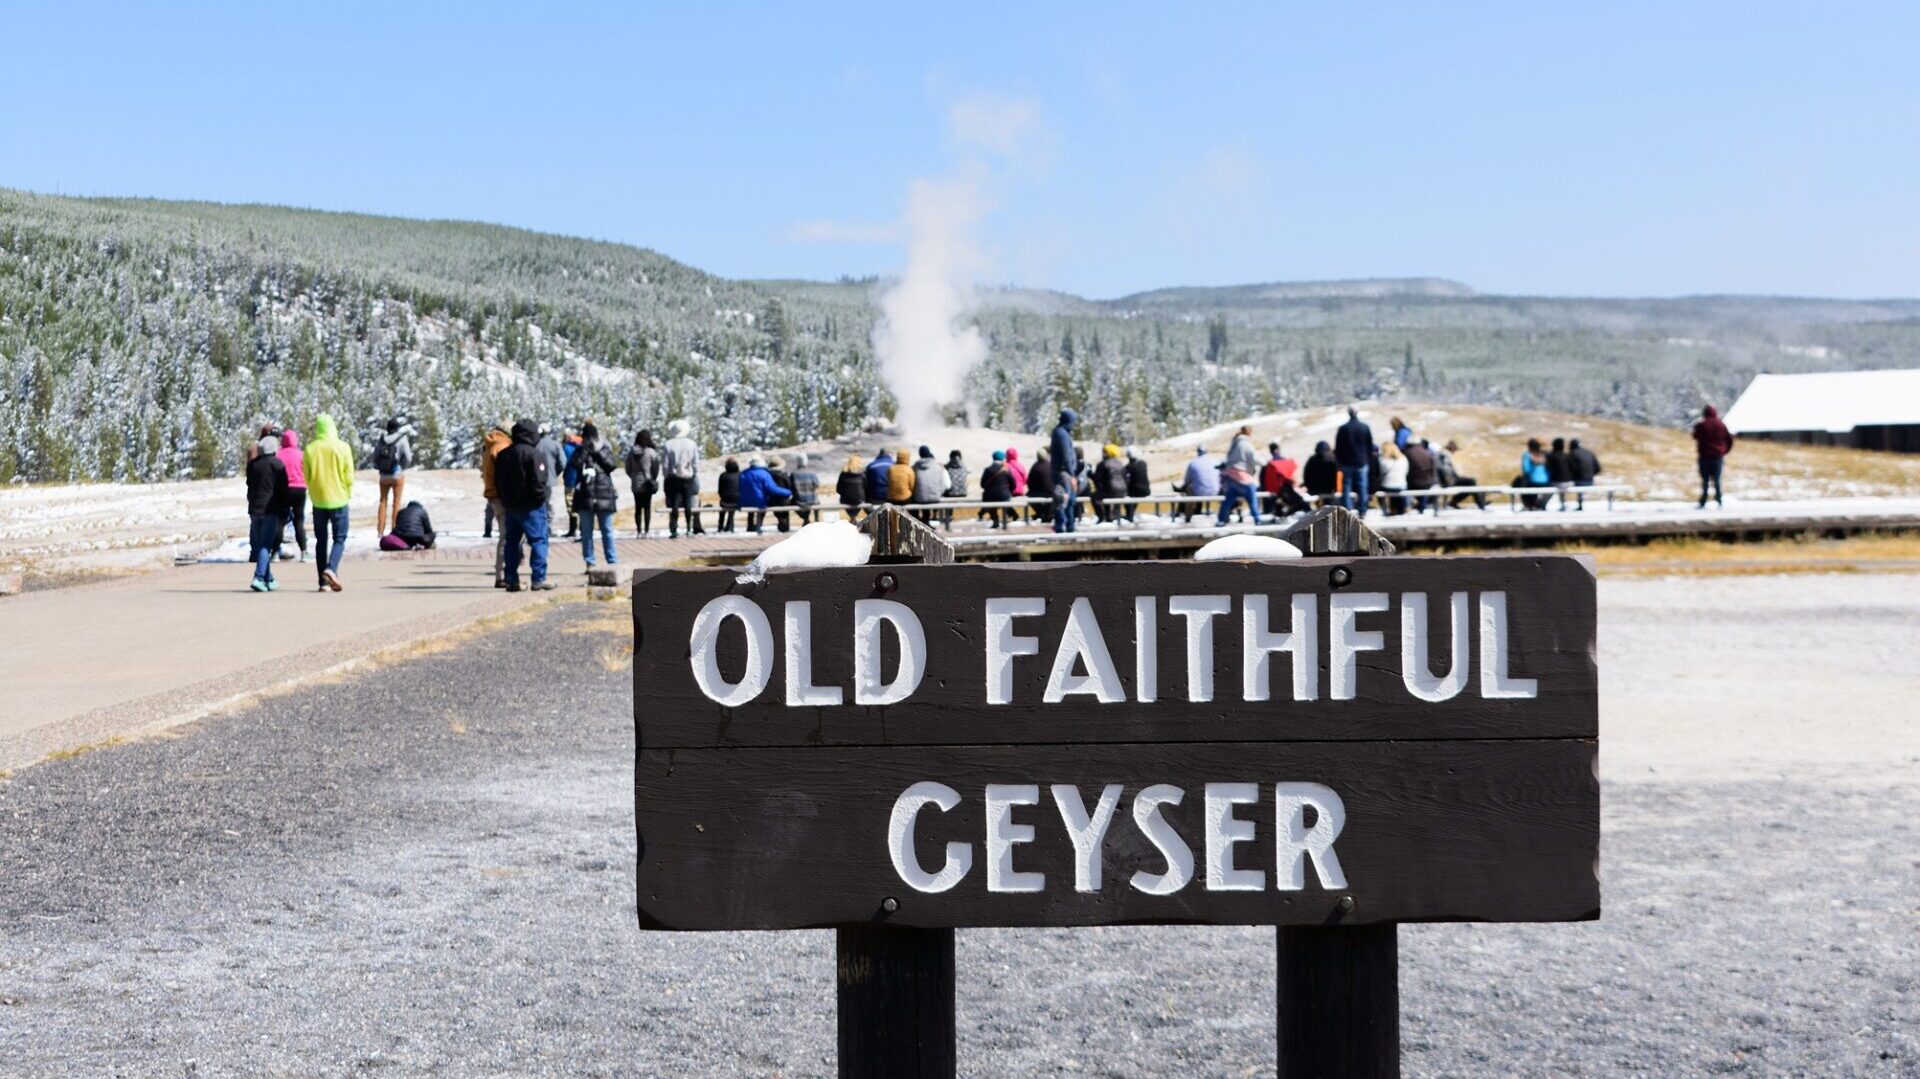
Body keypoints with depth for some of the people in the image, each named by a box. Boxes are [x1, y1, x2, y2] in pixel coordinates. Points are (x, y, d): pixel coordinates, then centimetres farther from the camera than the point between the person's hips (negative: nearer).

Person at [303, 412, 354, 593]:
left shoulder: (310, 449, -2)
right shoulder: (342, 447, -7)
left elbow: (306, 477, 3)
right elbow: (349, 476, -6)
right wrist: (348, 493, 10)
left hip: (318, 501, 2)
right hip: (338, 500, -2)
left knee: (321, 540, 10)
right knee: (339, 538, 5)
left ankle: (323, 582, 8)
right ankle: (331, 568, -21)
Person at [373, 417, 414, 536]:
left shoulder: (381, 439, -3)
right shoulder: (402, 440, -12)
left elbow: (375, 458, 1)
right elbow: (408, 459, -13)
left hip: (383, 476, 3)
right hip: (397, 475, -3)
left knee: (383, 501, 16)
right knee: (397, 502, 8)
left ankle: (380, 530, 14)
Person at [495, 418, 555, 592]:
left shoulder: (503, 455, 10)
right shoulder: (534, 454, -15)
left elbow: (497, 481, 14)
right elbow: (539, 483, -20)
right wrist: (545, 496, -3)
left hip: (509, 505, 7)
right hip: (531, 506, -7)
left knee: (511, 542, 12)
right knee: (538, 540, -1)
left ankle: (511, 579, 12)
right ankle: (539, 579, -5)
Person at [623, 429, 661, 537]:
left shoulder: (631, 452, -3)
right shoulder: (651, 452, -13)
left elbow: (628, 468, 3)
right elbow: (656, 468, -8)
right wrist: (654, 479, 8)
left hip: (635, 483, 3)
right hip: (647, 483, -3)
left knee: (638, 508, 9)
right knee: (647, 508, 4)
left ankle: (639, 530, 9)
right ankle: (646, 530, 3)